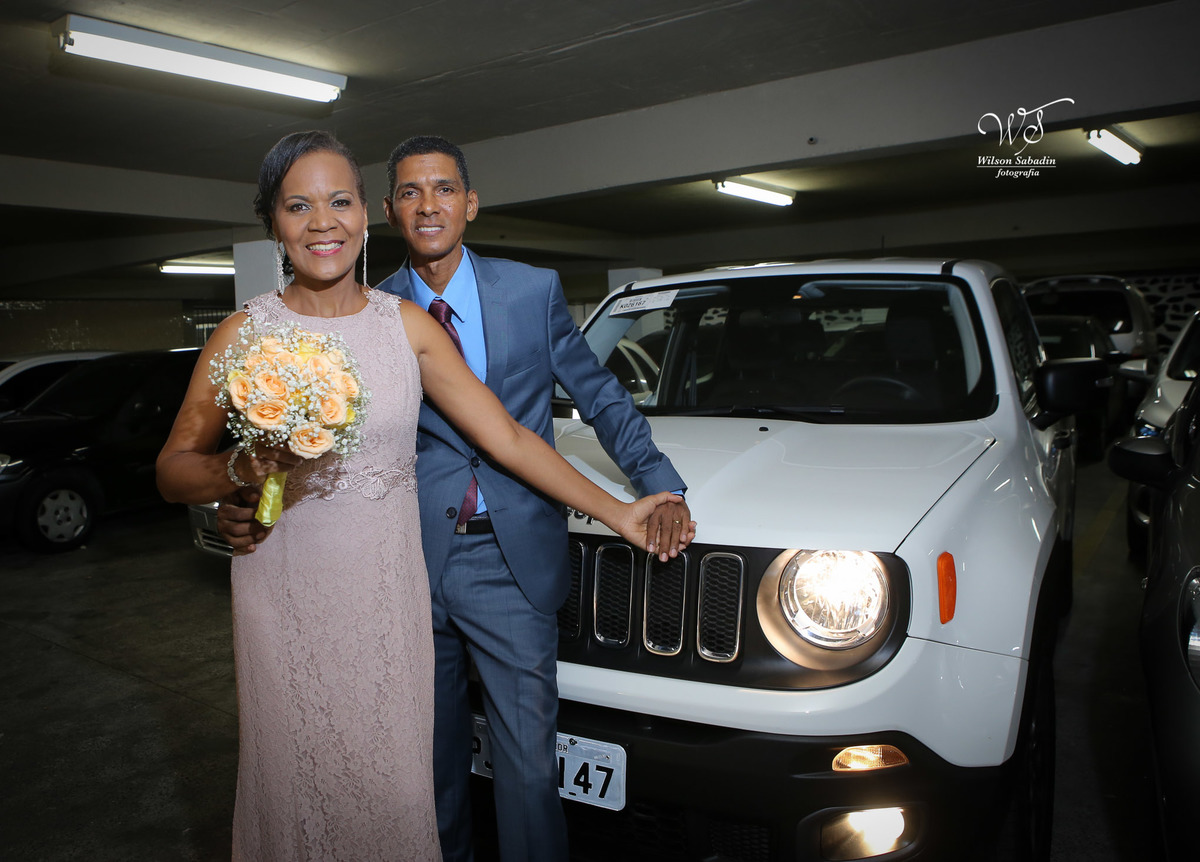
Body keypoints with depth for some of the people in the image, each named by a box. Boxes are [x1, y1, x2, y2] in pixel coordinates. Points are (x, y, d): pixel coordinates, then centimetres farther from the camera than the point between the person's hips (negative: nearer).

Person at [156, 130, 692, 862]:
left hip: (388, 590, 1)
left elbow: (507, 437, 1)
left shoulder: (407, 324, 1)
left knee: (391, 781, 9)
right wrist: (244, 468, -21)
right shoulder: (246, 332, -3)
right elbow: (174, 471, 0)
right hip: (286, 593, -1)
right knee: (299, 780, 10)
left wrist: (615, 512, -1)